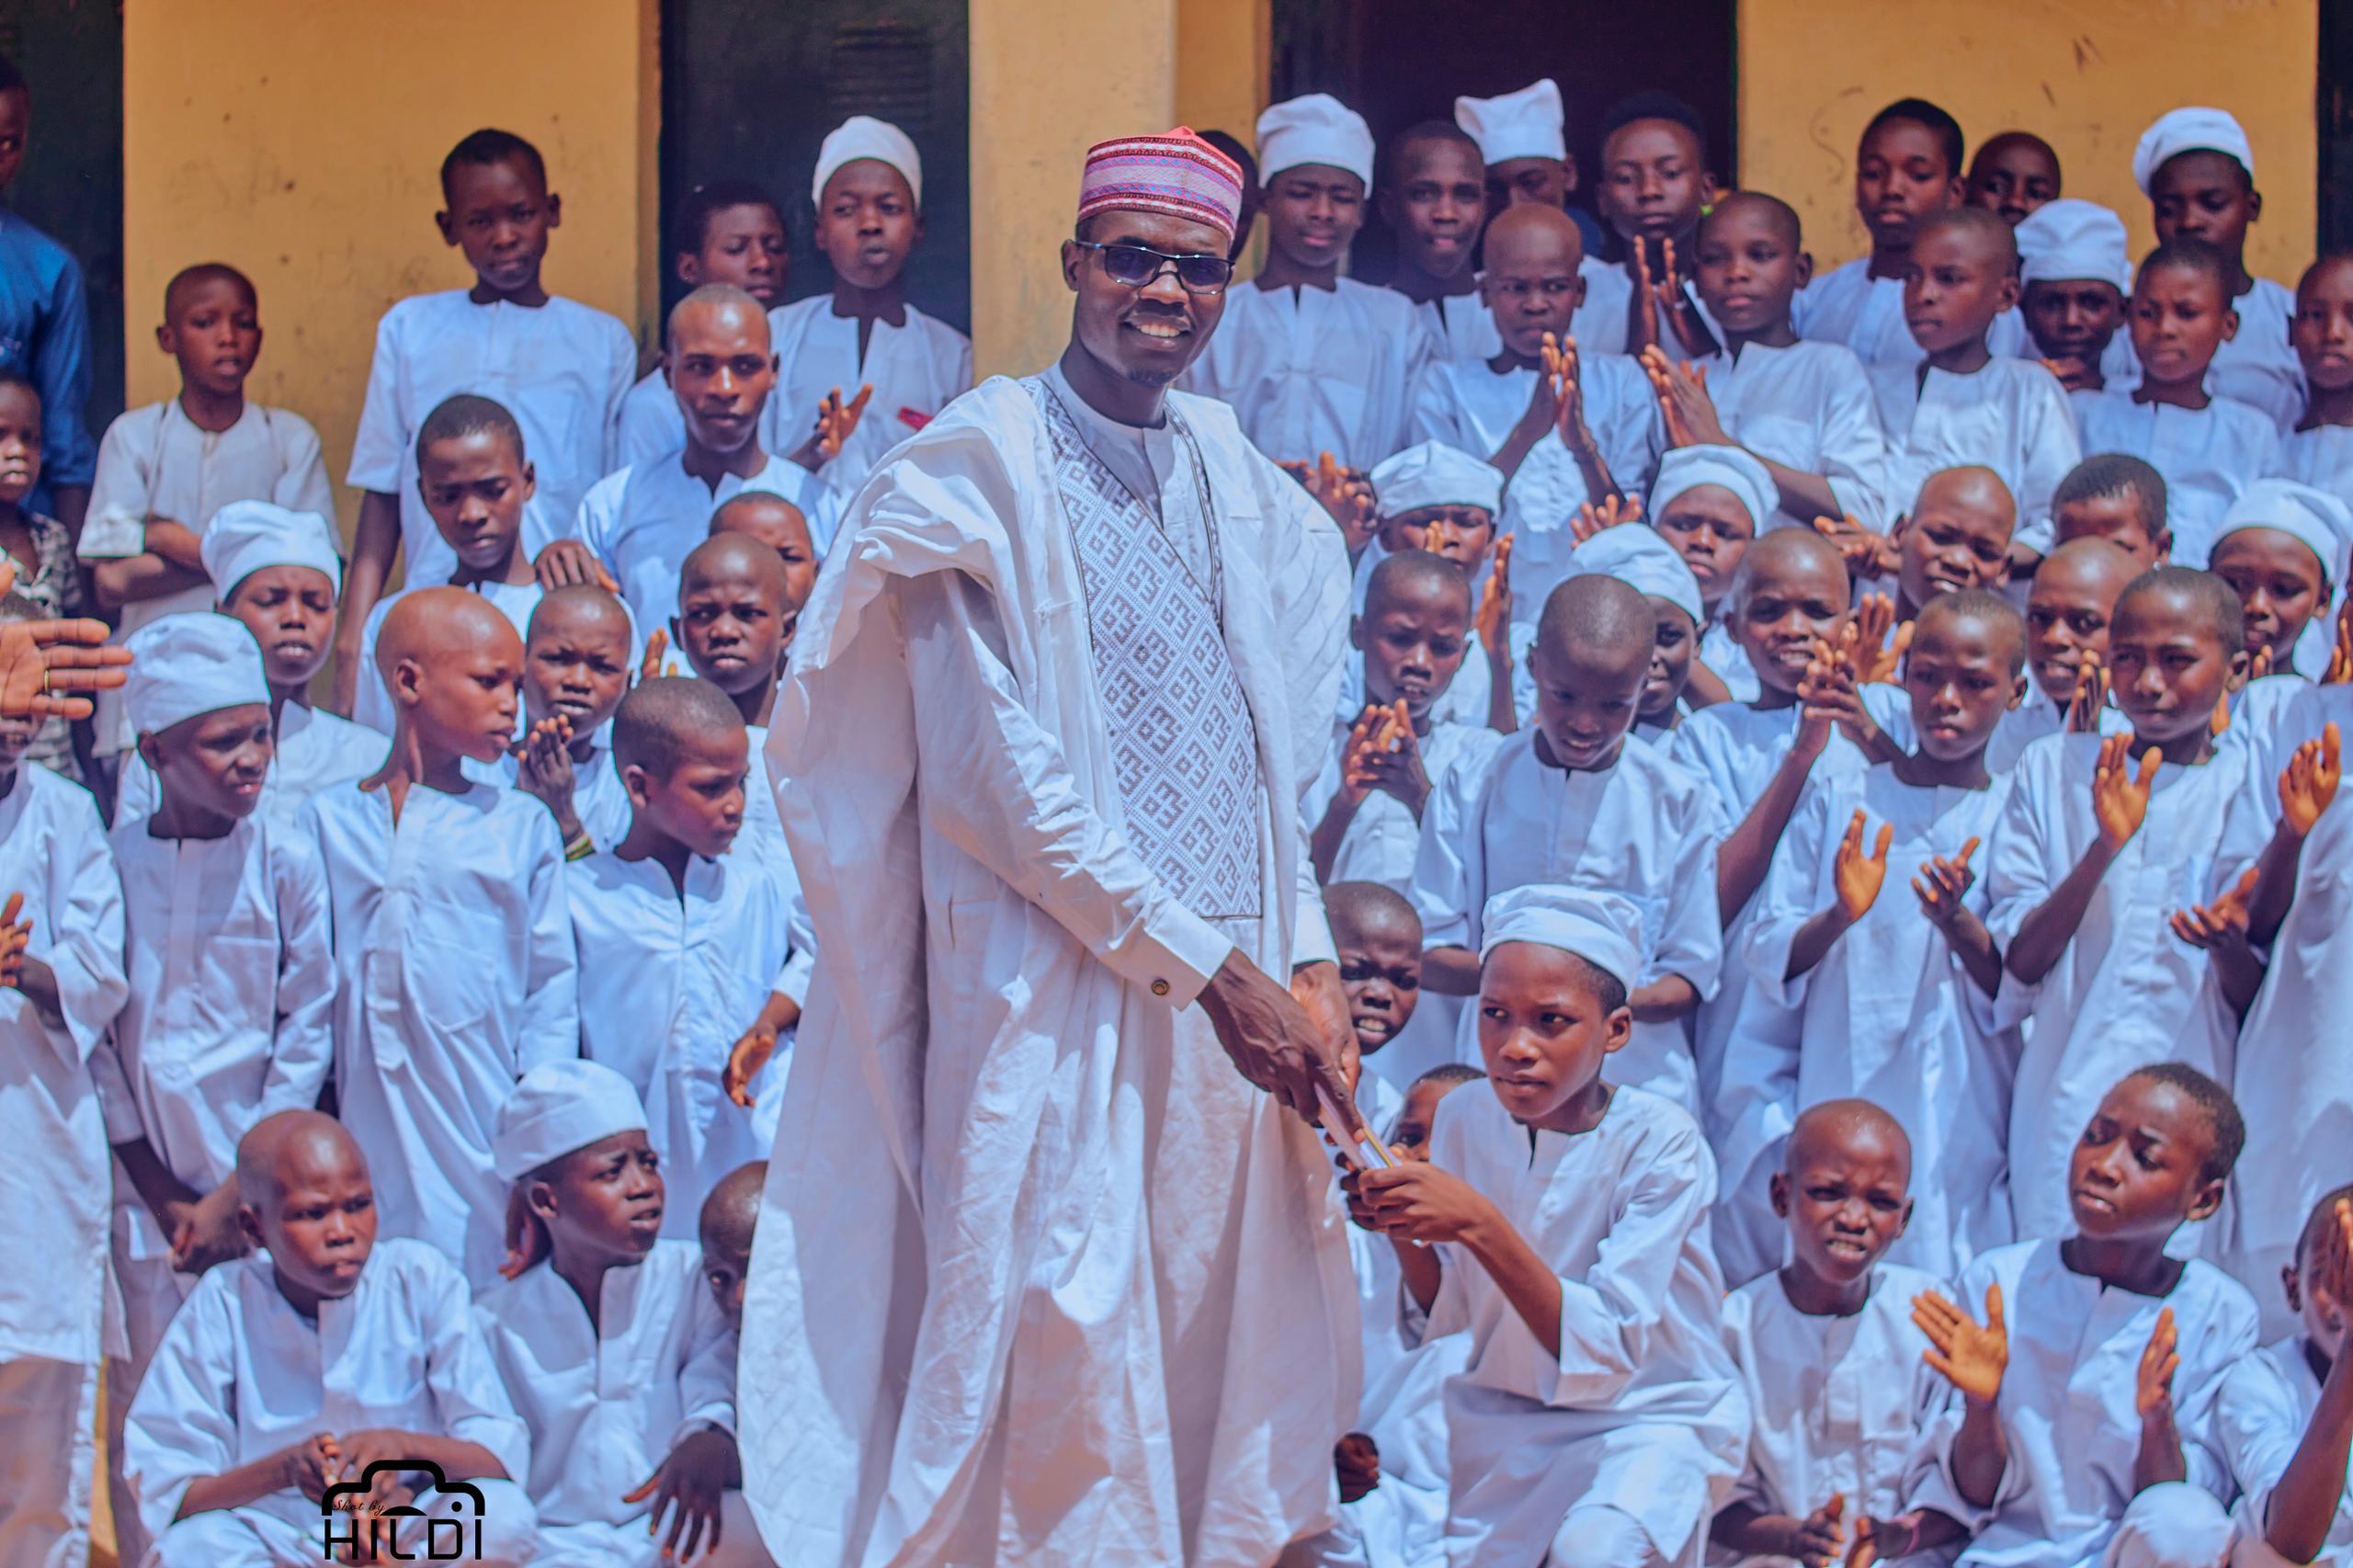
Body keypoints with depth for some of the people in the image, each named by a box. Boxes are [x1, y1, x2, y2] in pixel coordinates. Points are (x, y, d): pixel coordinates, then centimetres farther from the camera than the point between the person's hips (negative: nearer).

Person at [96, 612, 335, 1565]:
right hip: (148, 1186, 1)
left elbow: (307, 1032, 0)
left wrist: (238, 1192, -4)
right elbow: (94, 1036, 3)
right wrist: (161, 1192, -1)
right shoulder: (110, 866, 1)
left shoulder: (286, 863, -1)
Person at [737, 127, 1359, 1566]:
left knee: (1227, 1327, 9)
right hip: (1059, 999, -7)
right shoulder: (986, 466, -7)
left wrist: (1310, 960, 3)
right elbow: (998, 776, -13)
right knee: (1072, 1339, -7)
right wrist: (1207, 965, -12)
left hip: (1236, 987, 7)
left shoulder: (1231, 477, 14)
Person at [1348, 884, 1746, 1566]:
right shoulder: (1467, 1120, -6)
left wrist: (1477, 1223, -35)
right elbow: (1449, 1316, 3)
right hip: (1508, 1411, 6)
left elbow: (1606, 1353, -26)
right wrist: (1402, 1227, -17)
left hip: (1654, 1412, -5)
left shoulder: (1659, 1142, -20)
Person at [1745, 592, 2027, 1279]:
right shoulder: (1836, 799, 6)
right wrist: (1838, 917, -16)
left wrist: (1960, 924, -19)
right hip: (1841, 1099, 1)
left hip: (1966, 1125, -1)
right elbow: (1767, 960, 3)